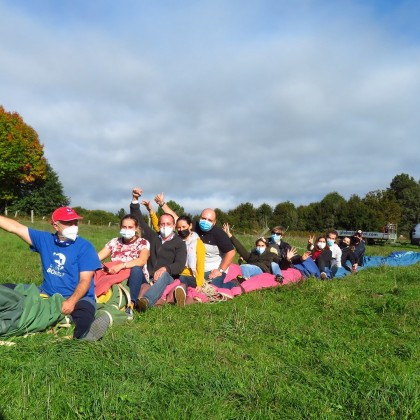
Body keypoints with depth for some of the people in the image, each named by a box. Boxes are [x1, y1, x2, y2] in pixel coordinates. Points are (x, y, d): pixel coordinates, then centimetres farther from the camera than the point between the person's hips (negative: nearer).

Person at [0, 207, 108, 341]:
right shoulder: (45, 239, 7)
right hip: (46, 294, 5)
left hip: (78, 297, -4)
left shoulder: (84, 247, -7)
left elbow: (85, 280, -13)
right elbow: (15, 227, 6)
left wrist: (71, 301, -29)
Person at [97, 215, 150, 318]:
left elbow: (141, 261, -23)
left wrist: (121, 265, -35)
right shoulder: (114, 242, 8)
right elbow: (97, 257, -2)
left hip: (136, 279, -2)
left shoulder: (143, 243, -3)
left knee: (136, 269, -37)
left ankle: (131, 305, -41)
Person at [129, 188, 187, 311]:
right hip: (149, 278, 5)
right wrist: (135, 199, 7)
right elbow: (138, 220, 17)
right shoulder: (153, 237, 19)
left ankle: (145, 301, -66)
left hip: (168, 278, -5)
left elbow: (179, 265, -8)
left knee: (163, 275, -39)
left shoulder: (179, 243, 6)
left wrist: (165, 268, -29)